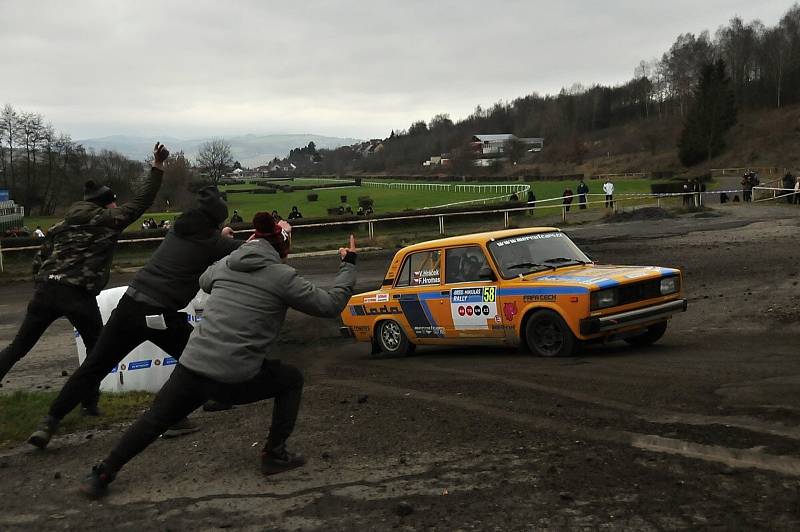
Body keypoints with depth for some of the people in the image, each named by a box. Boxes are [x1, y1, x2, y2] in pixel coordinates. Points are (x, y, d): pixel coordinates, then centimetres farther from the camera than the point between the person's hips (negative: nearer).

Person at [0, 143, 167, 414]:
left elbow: (39, 260, 16)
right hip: (79, 295, -5)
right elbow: (141, 200, 3)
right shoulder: (108, 219, 3)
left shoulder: (64, 224, 19)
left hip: (46, 290, 5)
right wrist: (157, 167, 7)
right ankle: (89, 403, 15)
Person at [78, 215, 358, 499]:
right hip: (236, 379, -4)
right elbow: (330, 305, 0)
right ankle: (275, 454, 23)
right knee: (292, 379, 22)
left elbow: (204, 280, 36)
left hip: (192, 366, 4)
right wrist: (348, 265, 12)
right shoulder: (282, 276, -4)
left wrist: (232, 246, 47)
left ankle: (101, 475, 23)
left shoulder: (225, 264, 11)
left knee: (154, 419, 22)